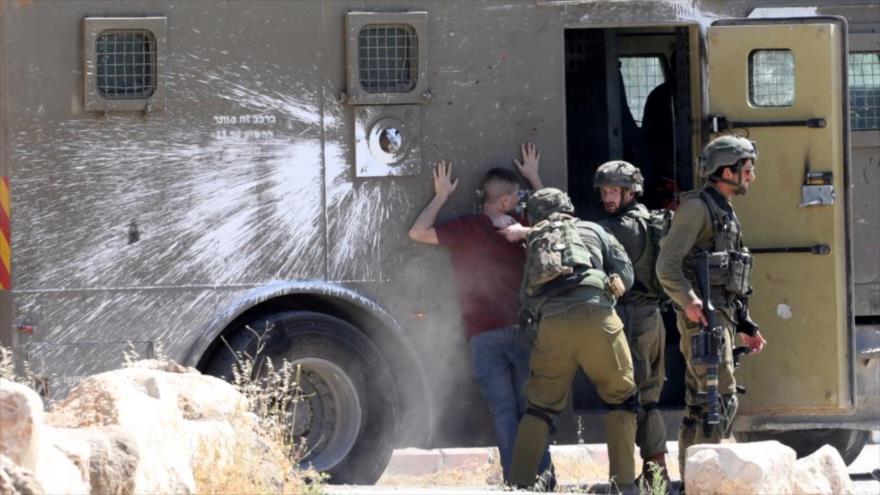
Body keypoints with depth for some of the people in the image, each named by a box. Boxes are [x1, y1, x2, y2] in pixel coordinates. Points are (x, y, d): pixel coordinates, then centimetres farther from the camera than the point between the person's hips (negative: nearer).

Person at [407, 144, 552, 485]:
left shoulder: (466, 228, -3)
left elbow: (418, 232, 1)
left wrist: (441, 197, 9)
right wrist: (533, 177, 33)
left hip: (485, 335, -2)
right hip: (523, 330, 2)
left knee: (503, 409, -3)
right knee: (531, 407, 8)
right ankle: (542, 474, 2)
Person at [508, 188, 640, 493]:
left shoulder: (536, 243, 29)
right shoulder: (593, 230, 25)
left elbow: (526, 298, 23)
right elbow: (625, 273, 20)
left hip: (552, 324, 2)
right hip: (596, 316, -2)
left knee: (541, 405, 15)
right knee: (622, 398, 13)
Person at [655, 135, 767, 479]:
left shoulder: (724, 212, 21)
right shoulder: (697, 207, -8)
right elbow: (667, 264, -17)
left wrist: (746, 326, 24)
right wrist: (688, 301, -30)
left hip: (721, 317, 10)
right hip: (702, 317, -10)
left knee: (699, 404, 10)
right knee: (722, 399, -15)